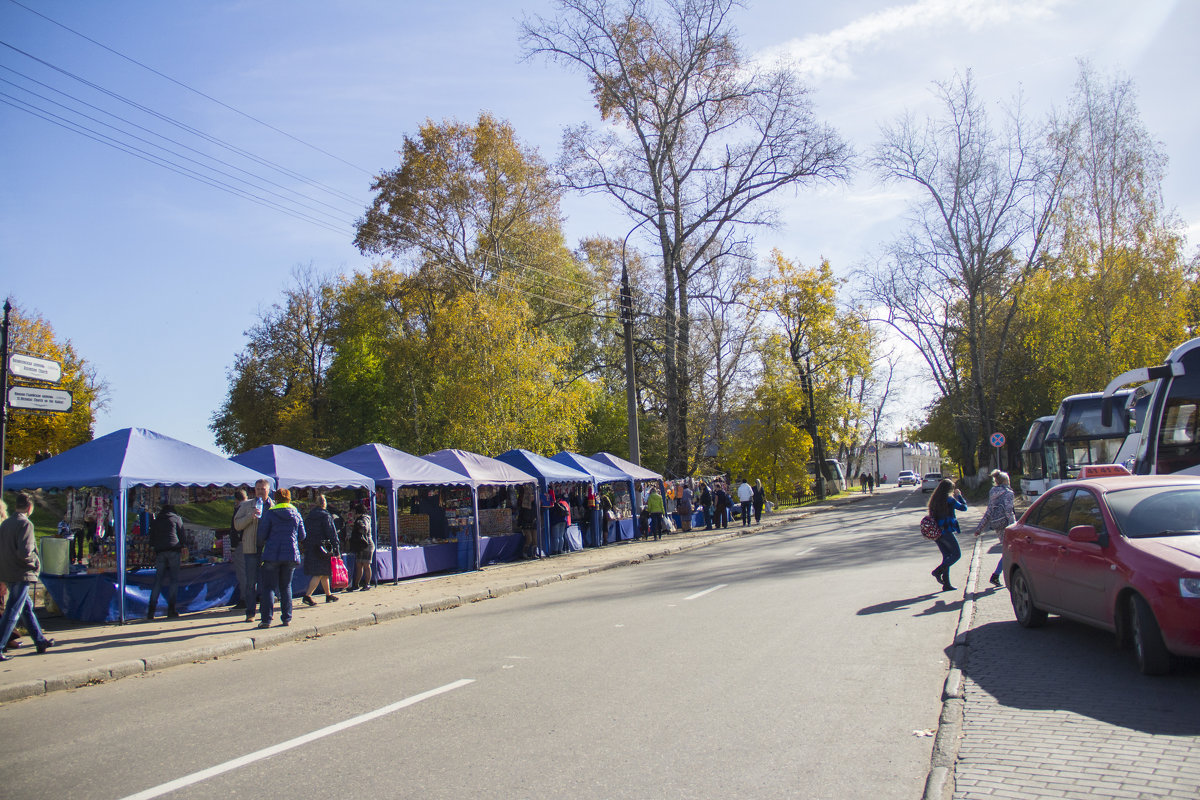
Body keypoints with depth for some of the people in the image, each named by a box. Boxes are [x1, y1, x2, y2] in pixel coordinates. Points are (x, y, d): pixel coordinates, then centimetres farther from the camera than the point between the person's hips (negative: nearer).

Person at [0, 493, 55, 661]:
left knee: (27, 607, 18)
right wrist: (36, 561, -8)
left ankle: (40, 641, 28)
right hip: (21, 575, -9)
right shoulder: (25, 524, -15)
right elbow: (24, 552, -24)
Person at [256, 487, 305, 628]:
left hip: (272, 554, -3)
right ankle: (286, 618, 8)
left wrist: (261, 547, 16)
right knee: (286, 586, 13)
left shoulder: (269, 513, -3)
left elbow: (262, 535, -4)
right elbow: (302, 536, 10)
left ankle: (267, 619, -6)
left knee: (269, 587, 2)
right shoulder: (296, 514, 6)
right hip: (291, 555, 3)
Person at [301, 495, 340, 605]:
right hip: (322, 548, -7)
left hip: (310, 549, 7)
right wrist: (336, 550, -9)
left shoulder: (308, 517, 12)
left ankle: (328, 595, 25)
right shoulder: (325, 515, -9)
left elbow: (305, 534, 14)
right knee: (320, 574, -6)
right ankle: (307, 595, -16)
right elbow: (331, 533, -10)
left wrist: (306, 548, 19)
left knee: (324, 573, 17)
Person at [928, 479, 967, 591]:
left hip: (936, 532, 7)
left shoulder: (934, 499, 9)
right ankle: (938, 571, -11)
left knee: (947, 556, 12)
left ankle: (946, 584, 10)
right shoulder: (949, 499, -11)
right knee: (956, 554, 4)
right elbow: (964, 507, -3)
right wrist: (959, 495, 13)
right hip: (947, 531, -7)